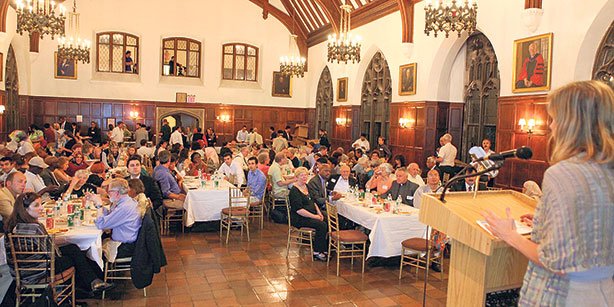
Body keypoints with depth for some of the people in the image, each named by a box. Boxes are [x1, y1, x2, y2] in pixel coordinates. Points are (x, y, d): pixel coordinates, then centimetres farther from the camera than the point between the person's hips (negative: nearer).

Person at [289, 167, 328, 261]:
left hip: (311, 215, 8)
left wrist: (319, 213, 4)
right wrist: (315, 216, -19)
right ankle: (317, 253, -13)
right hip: (299, 219, -8)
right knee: (322, 225, -25)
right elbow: (299, 210, -20)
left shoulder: (307, 186, 13)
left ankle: (324, 250, -5)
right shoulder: (294, 191, -14)